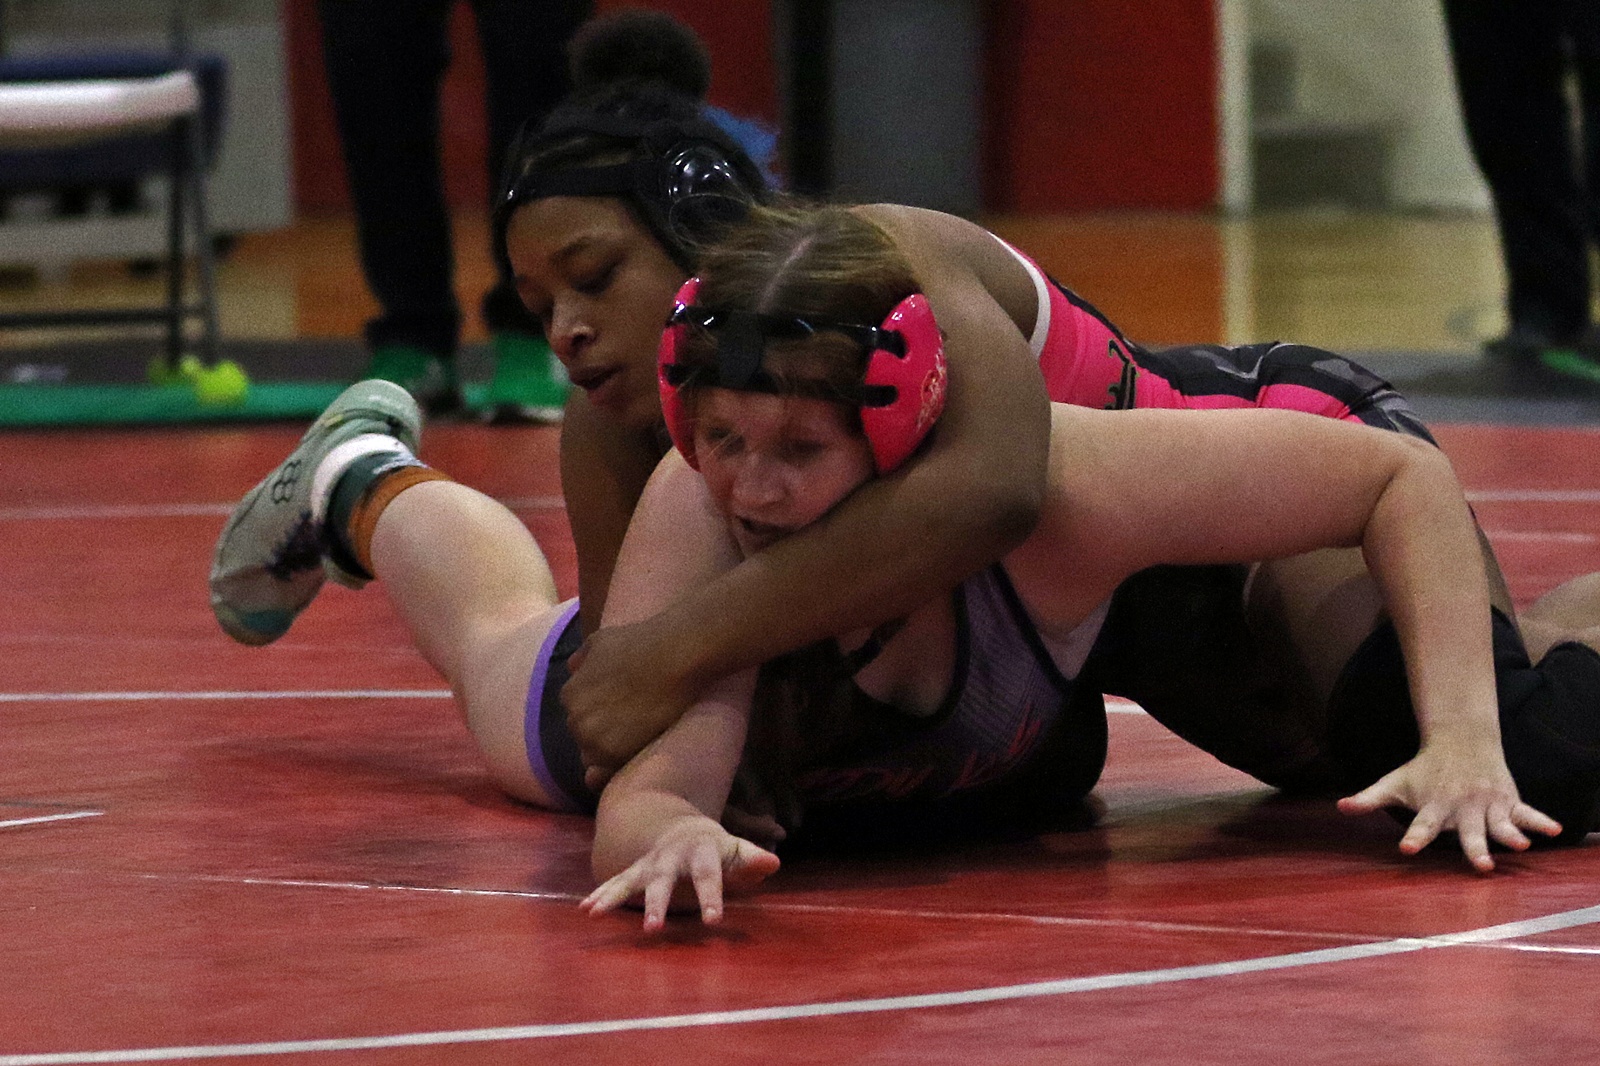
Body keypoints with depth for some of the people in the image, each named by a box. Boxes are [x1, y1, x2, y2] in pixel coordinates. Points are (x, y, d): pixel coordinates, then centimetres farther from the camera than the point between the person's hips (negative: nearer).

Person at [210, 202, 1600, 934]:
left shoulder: (1050, 483, -48)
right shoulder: (697, 518, -48)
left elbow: (1402, 472, -40)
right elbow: (646, 791, -54)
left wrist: (1464, 742, -49)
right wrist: (671, 831, -78)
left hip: (999, 759, 1)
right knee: (507, 655, 33)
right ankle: (367, 483, 60)